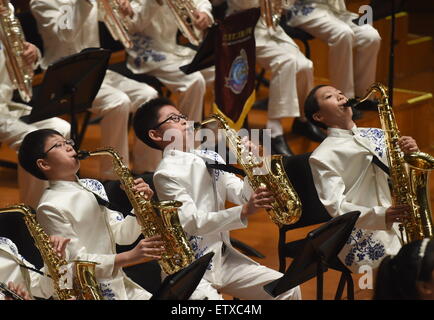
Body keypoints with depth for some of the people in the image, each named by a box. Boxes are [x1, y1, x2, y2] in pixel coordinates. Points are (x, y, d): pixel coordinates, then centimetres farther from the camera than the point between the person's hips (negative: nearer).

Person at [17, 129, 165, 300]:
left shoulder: (91, 187, 13)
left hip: (120, 285, 7)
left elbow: (120, 234, 12)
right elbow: (76, 261, -15)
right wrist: (130, 257, -24)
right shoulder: (51, 207, -11)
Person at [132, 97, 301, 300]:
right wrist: (245, 212, -29)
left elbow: (243, 195, 5)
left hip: (223, 256, 7)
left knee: (289, 289, -3)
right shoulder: (166, 173, -11)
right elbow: (193, 222, -21)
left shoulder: (209, 158, 11)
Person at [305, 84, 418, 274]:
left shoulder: (377, 136, 18)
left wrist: (410, 155, -8)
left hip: (397, 228, 6)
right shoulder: (322, 157, -1)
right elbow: (337, 207, -12)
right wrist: (380, 216, -27)